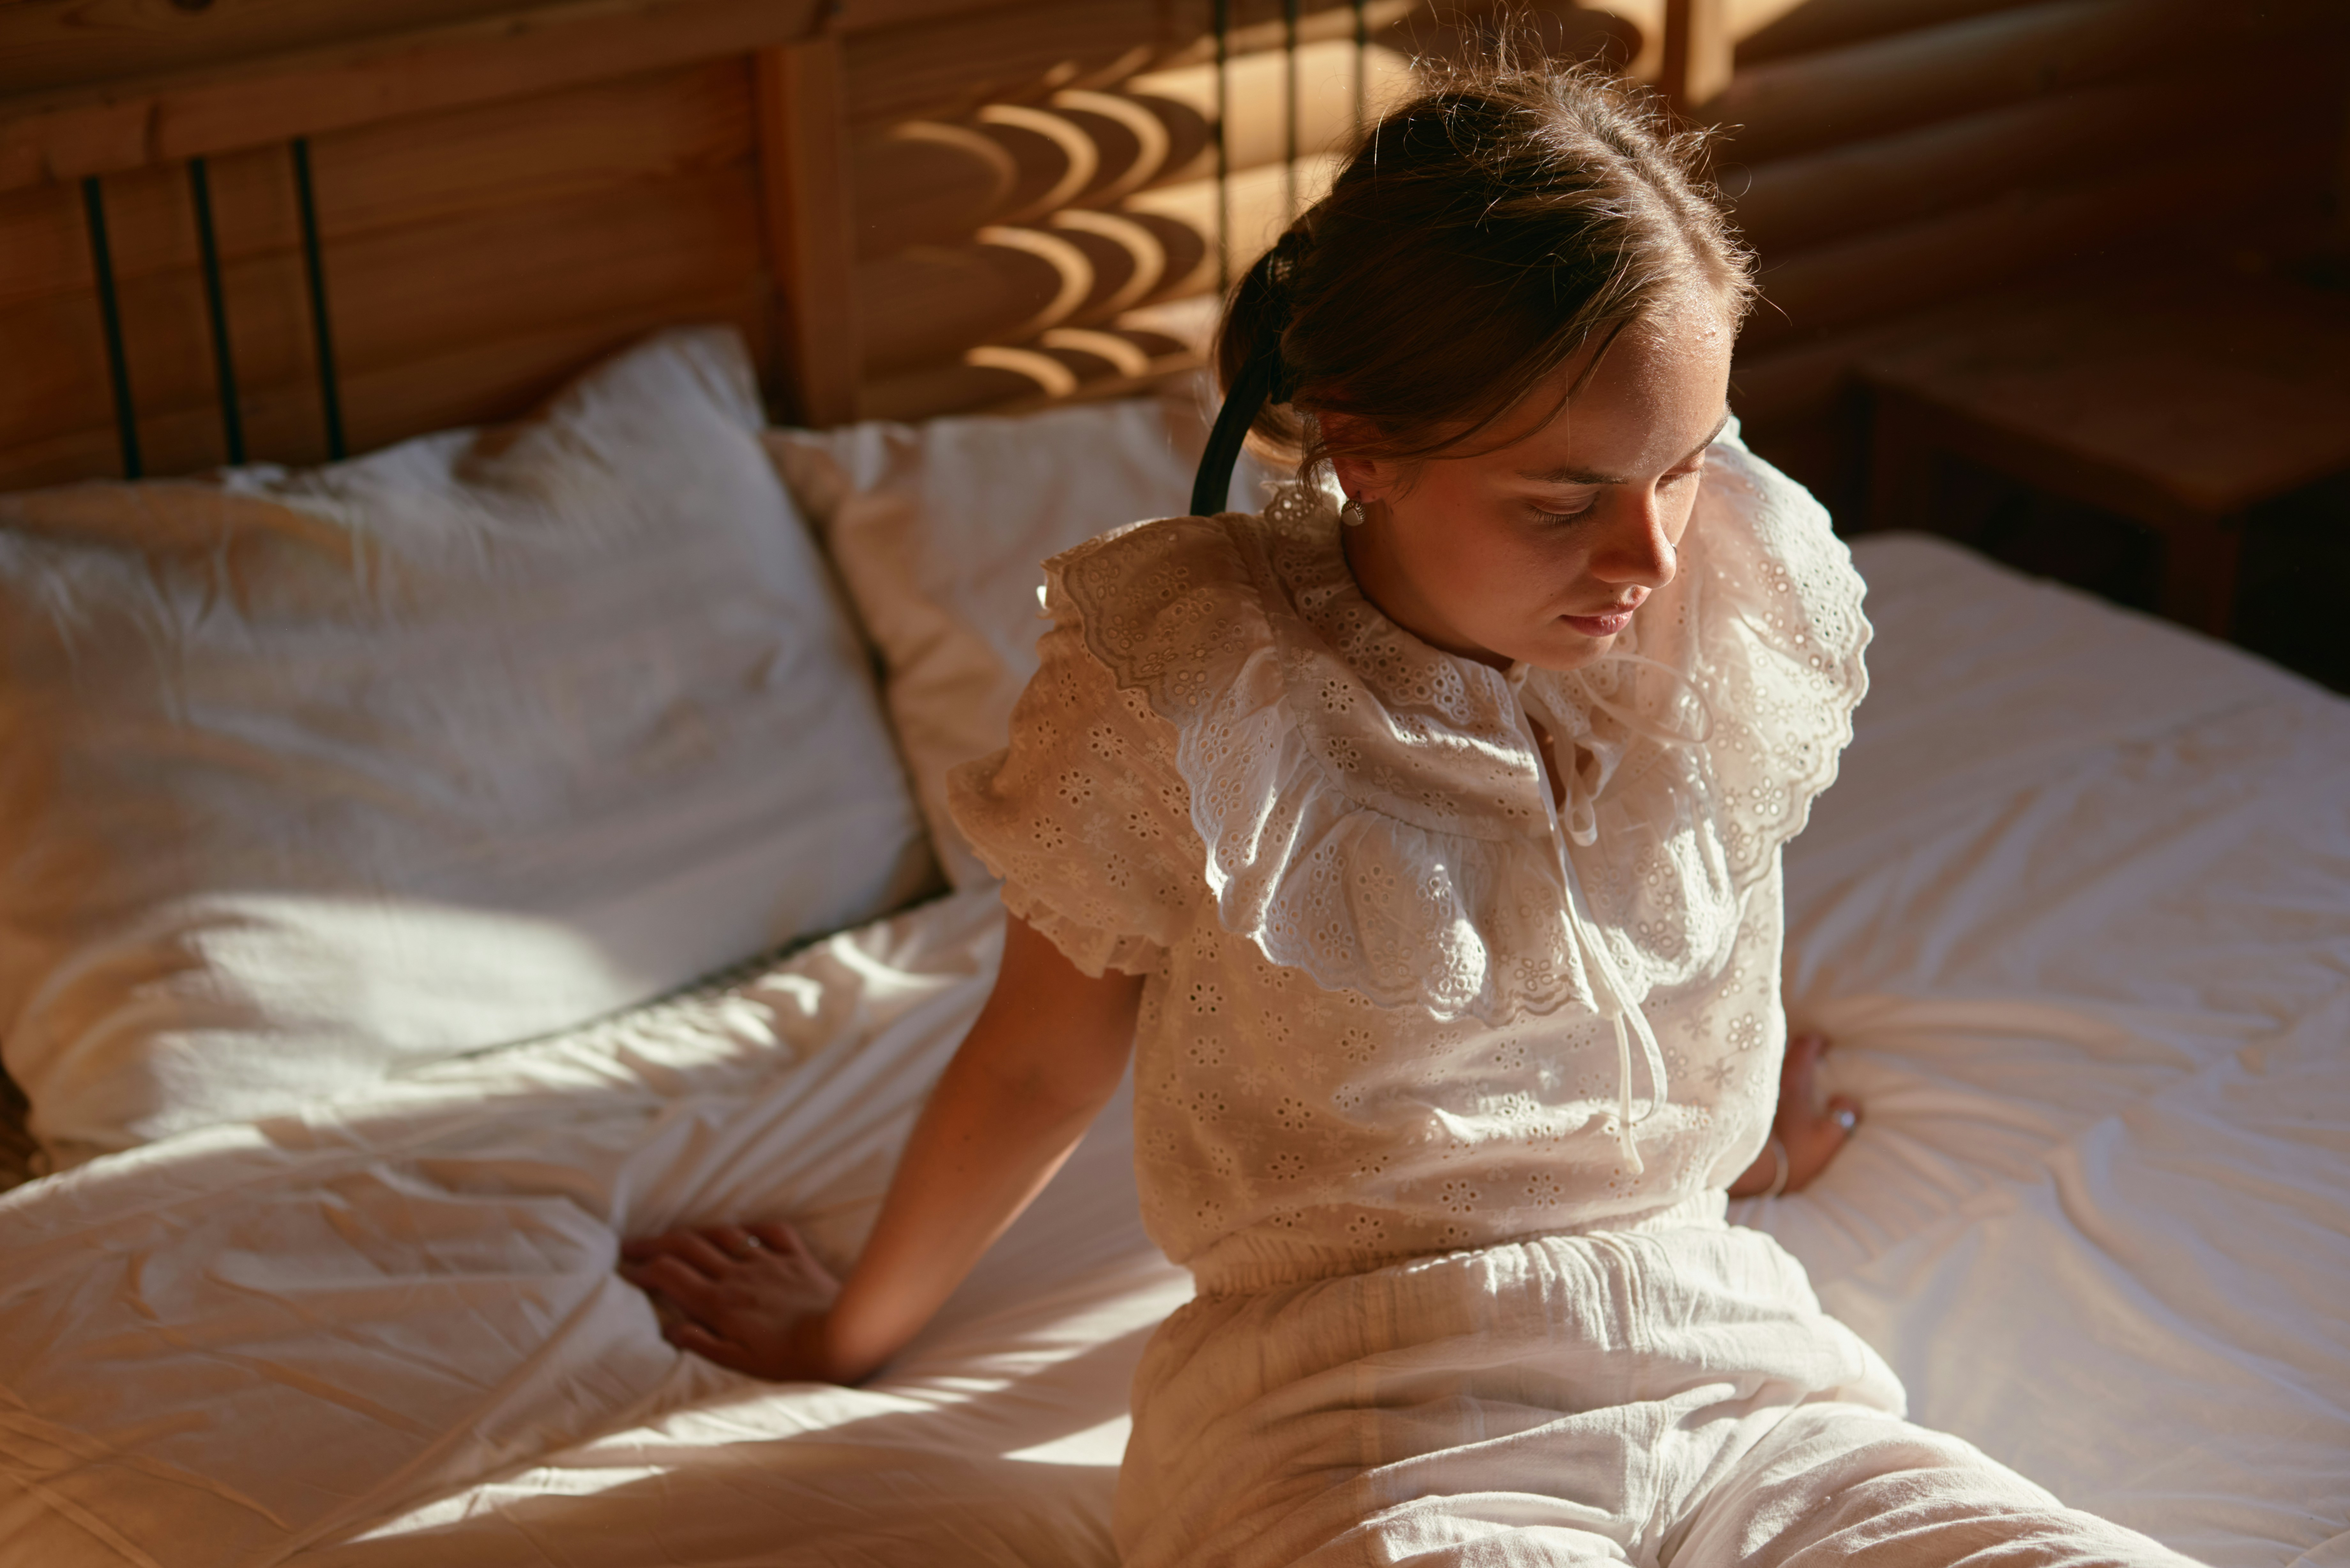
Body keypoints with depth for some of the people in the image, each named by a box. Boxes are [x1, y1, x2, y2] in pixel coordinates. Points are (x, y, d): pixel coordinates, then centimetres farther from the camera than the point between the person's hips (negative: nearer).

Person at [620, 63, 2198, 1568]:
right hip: (1374, 1432, -4)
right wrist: (854, 1328, 22)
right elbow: (1035, 1071, 7)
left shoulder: (1755, 580, 0)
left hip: (1733, 1370, 5)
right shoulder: (1186, 697, -12)